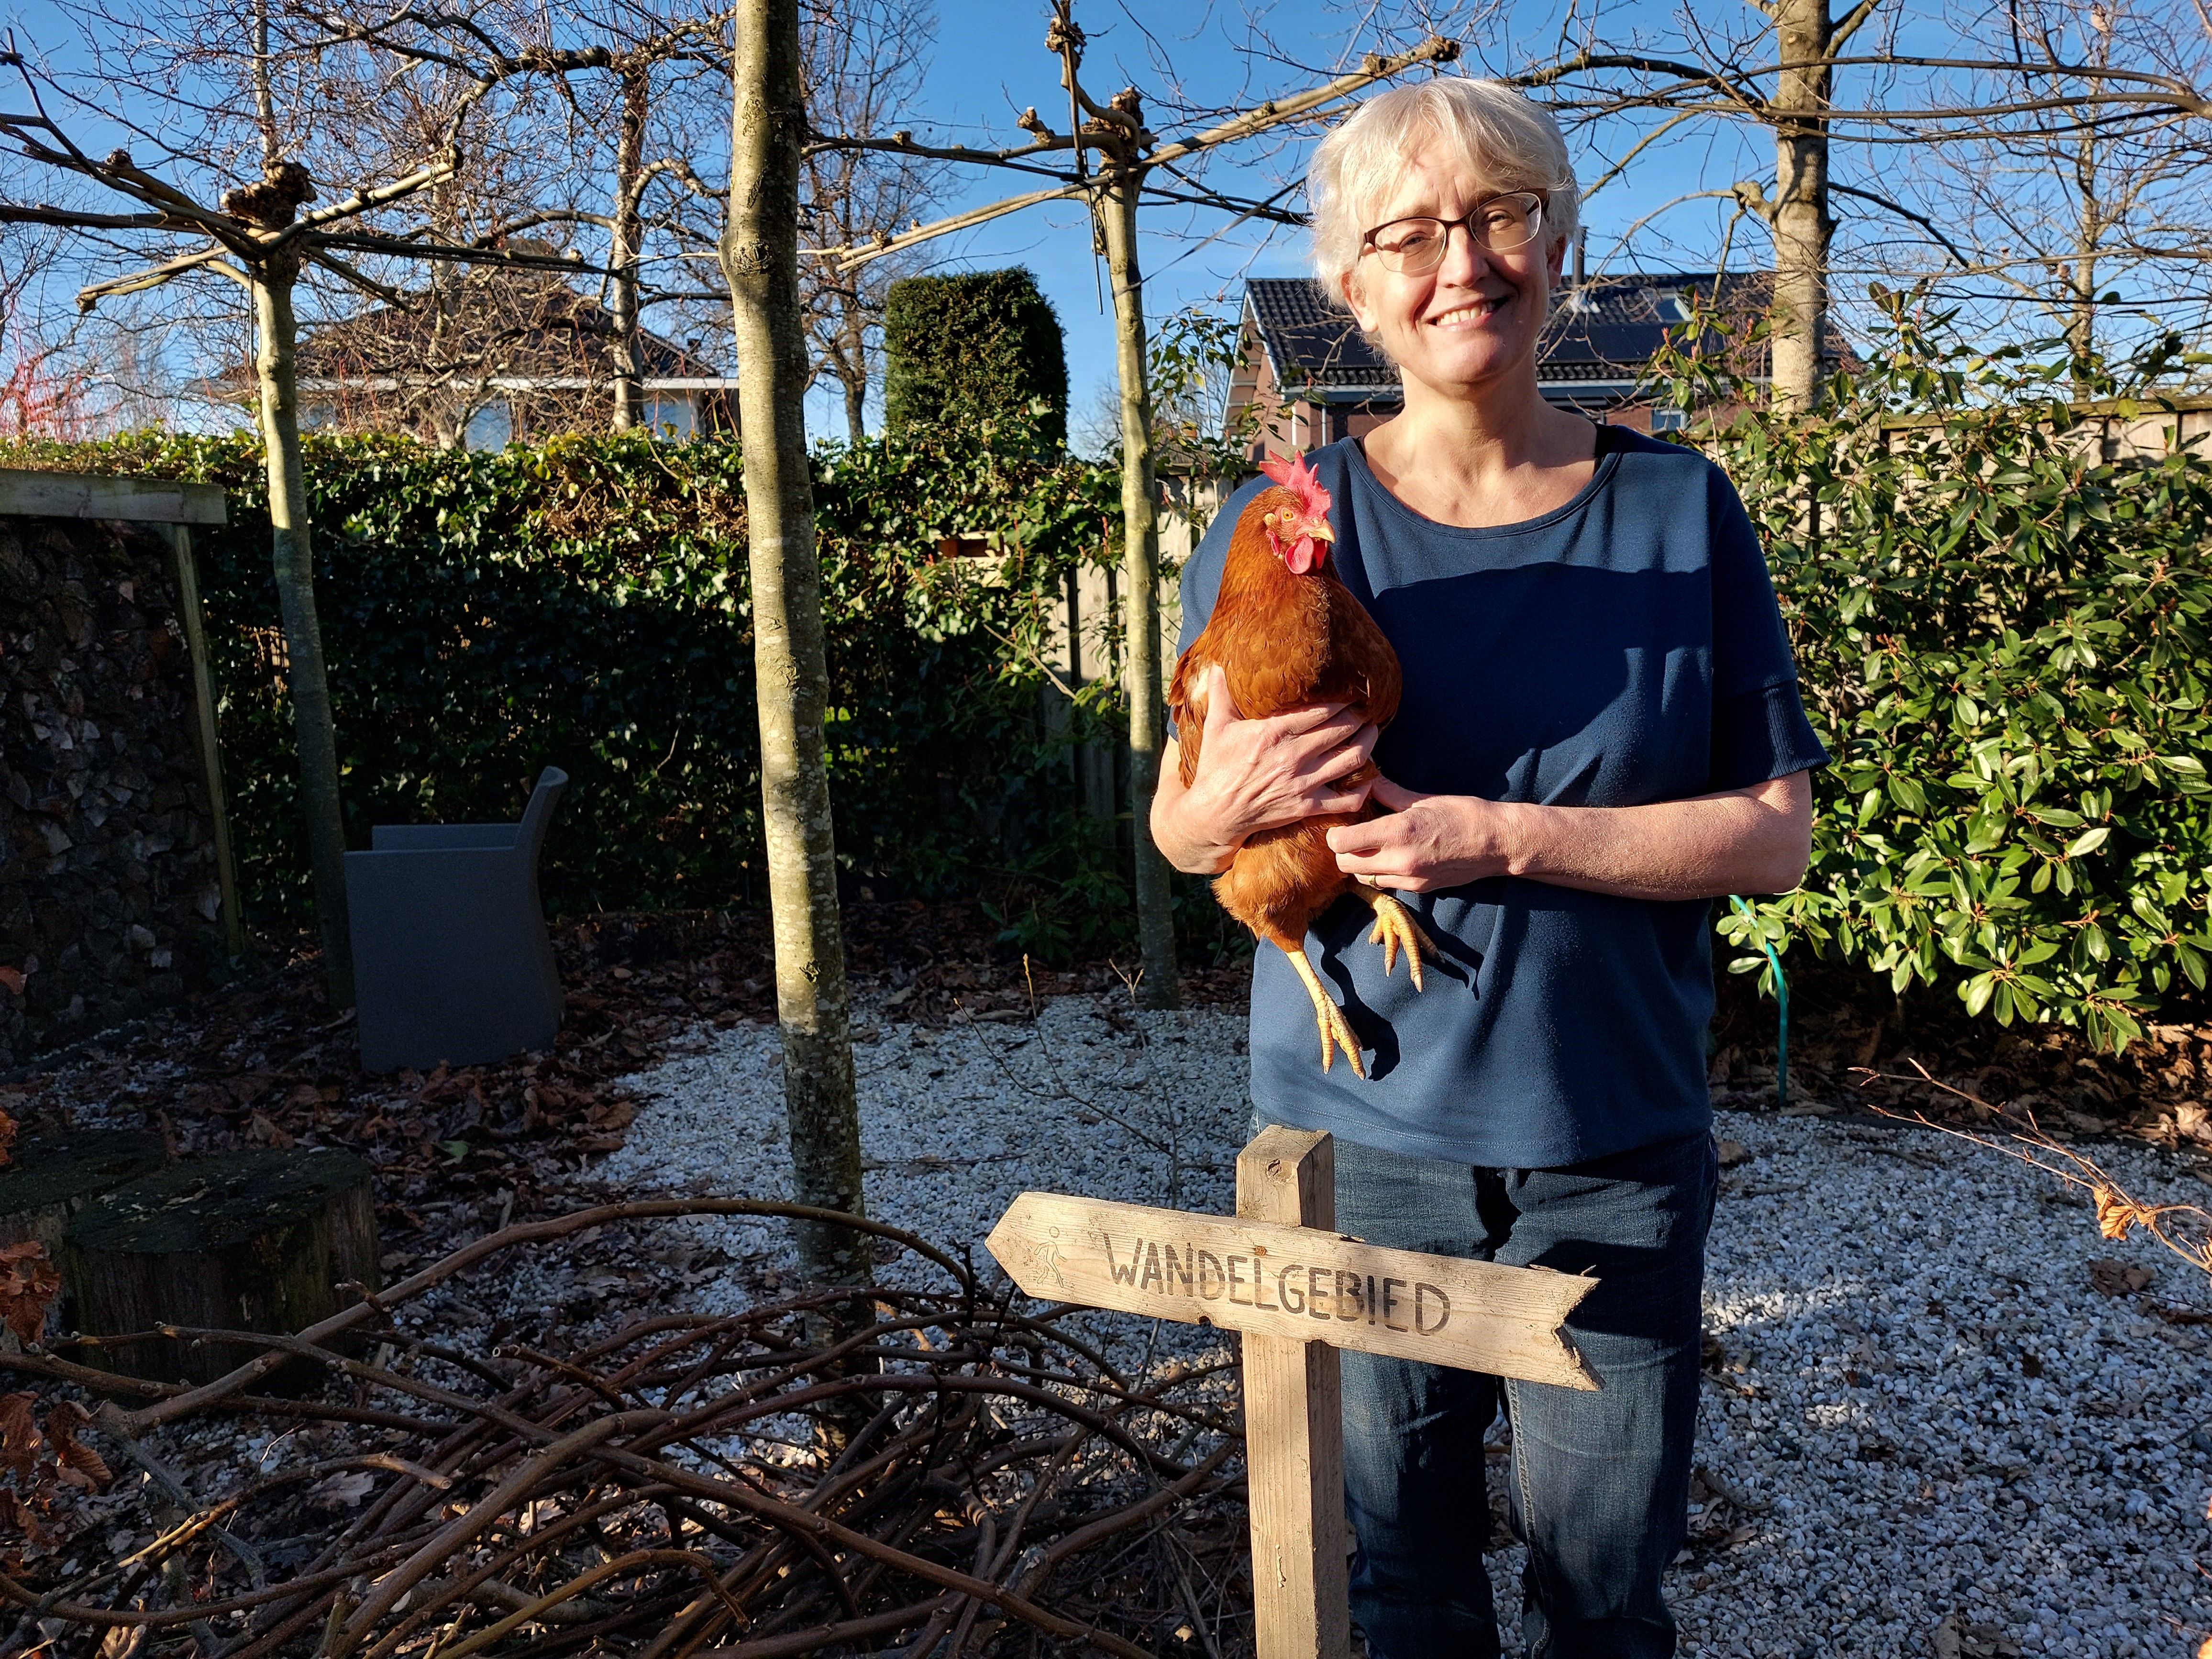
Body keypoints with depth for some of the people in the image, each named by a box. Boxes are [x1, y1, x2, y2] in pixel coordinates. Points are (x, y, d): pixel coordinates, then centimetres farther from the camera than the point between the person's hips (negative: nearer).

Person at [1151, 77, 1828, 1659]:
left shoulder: (1681, 509, -2)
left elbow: (1776, 831, -5)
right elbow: (1174, 827, 4)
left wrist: (1505, 837, -18)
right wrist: (1225, 807, -20)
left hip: (1619, 1143, 0)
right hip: (1361, 1132, 0)